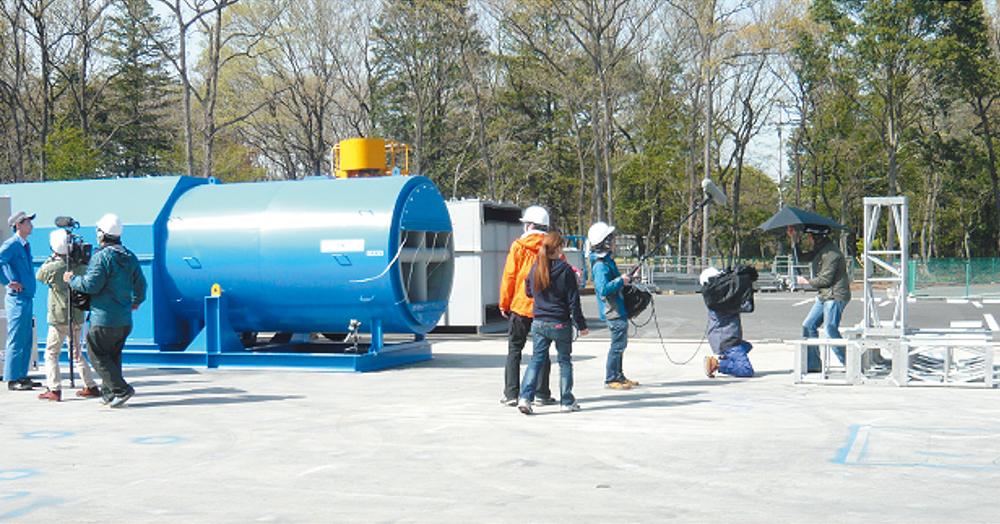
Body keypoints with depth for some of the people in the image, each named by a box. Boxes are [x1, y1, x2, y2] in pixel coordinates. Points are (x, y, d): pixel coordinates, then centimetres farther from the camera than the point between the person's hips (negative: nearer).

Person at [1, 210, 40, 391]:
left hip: (27, 298, 9)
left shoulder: (25, 245, 17)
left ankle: (21, 377, 18)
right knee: (16, 340, -6)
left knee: (26, 341, 12)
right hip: (17, 298, -9)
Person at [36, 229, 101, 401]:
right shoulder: (81, 267, -1)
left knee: (51, 353, 5)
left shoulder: (52, 268, -13)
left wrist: (51, 258, 12)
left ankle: (54, 390, -1)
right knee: (77, 353, 17)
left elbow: (38, 275, 9)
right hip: (78, 318, 5)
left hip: (59, 318, -5)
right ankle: (91, 386, 15)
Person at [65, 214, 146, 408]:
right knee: (113, 355, 15)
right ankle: (109, 393, 16)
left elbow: (91, 284, -17)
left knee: (98, 355, 0)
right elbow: (140, 284, 17)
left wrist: (72, 279, 0)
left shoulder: (101, 257, -13)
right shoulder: (130, 257, 10)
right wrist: (136, 301, 36)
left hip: (103, 320, -8)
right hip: (125, 320, 8)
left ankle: (121, 389, -9)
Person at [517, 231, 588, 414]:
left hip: (539, 323, 3)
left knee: (536, 359, 9)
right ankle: (567, 402, 15)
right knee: (565, 361, 10)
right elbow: (573, 301, -9)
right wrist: (581, 324, -1)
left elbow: (528, 291, 15)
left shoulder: (535, 268, 1)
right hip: (561, 324, -3)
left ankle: (525, 397, -7)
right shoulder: (565, 270, -11)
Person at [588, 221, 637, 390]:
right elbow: (603, 289, -28)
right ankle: (610, 380, 2)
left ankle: (618, 376, 25)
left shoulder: (608, 260, 14)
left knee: (620, 344, 16)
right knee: (618, 344, -6)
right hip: (613, 312, -10)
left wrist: (627, 278, 17)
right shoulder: (600, 265, -18)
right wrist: (621, 281, -21)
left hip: (618, 311, 10)